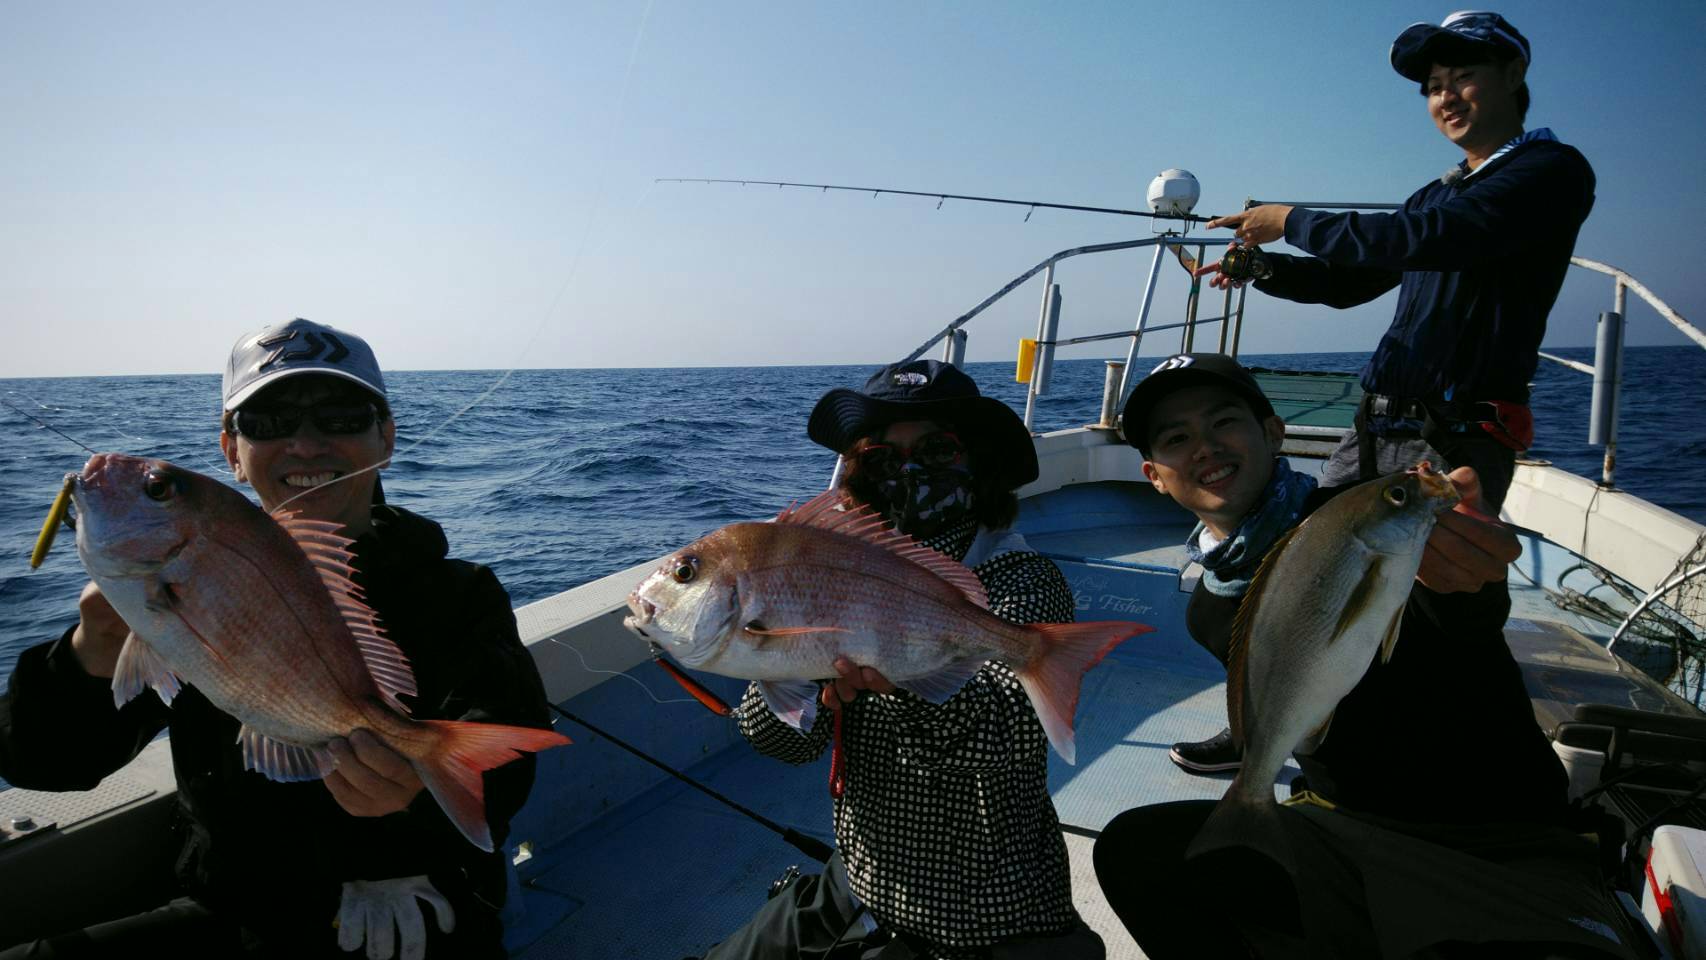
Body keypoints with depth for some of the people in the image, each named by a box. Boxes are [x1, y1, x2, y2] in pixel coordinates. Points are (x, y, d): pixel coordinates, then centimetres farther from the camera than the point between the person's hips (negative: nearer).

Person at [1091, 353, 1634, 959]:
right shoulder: (1212, 613, 7)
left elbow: (1471, 619, -35)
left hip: (1508, 848, -5)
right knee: (1133, 847, -18)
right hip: (1342, 833, 6)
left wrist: (1462, 579, -58)